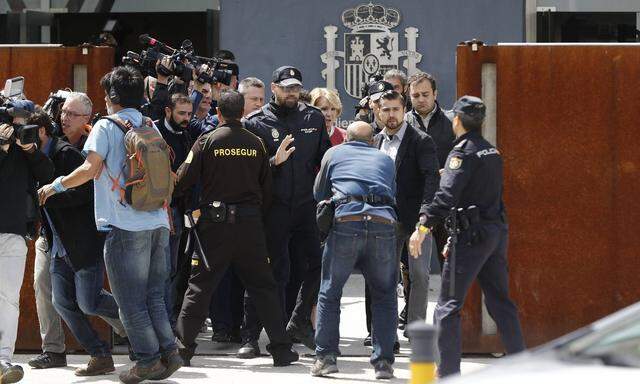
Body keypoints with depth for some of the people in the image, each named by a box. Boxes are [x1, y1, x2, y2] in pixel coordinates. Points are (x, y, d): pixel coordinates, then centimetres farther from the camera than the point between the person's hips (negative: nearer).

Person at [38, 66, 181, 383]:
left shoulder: (106, 127, -5)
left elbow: (91, 169, -15)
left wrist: (57, 185, -1)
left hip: (126, 226, -6)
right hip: (158, 222, 6)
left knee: (130, 300, 2)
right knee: (154, 296, 13)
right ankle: (168, 352, 6)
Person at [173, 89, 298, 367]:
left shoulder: (207, 141, -5)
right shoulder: (256, 143, 3)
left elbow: (183, 180, -5)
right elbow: (267, 187, 8)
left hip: (215, 221, -2)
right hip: (250, 223, 2)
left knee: (200, 285, 5)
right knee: (263, 286, 8)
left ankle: (183, 347, 4)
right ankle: (281, 349, 7)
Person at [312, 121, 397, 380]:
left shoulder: (334, 153, 22)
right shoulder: (386, 160, 27)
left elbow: (318, 193, 31)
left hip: (346, 222, -2)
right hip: (384, 223, 2)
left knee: (329, 293, 10)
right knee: (384, 295, 14)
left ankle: (325, 358, 5)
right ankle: (383, 361, 7)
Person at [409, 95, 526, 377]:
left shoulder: (463, 152, -10)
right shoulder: (492, 153, 15)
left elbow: (447, 195, -22)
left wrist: (423, 227, -24)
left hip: (473, 235, -8)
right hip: (497, 232, 8)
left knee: (448, 305, -3)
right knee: (500, 302, 16)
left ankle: (448, 370, -6)